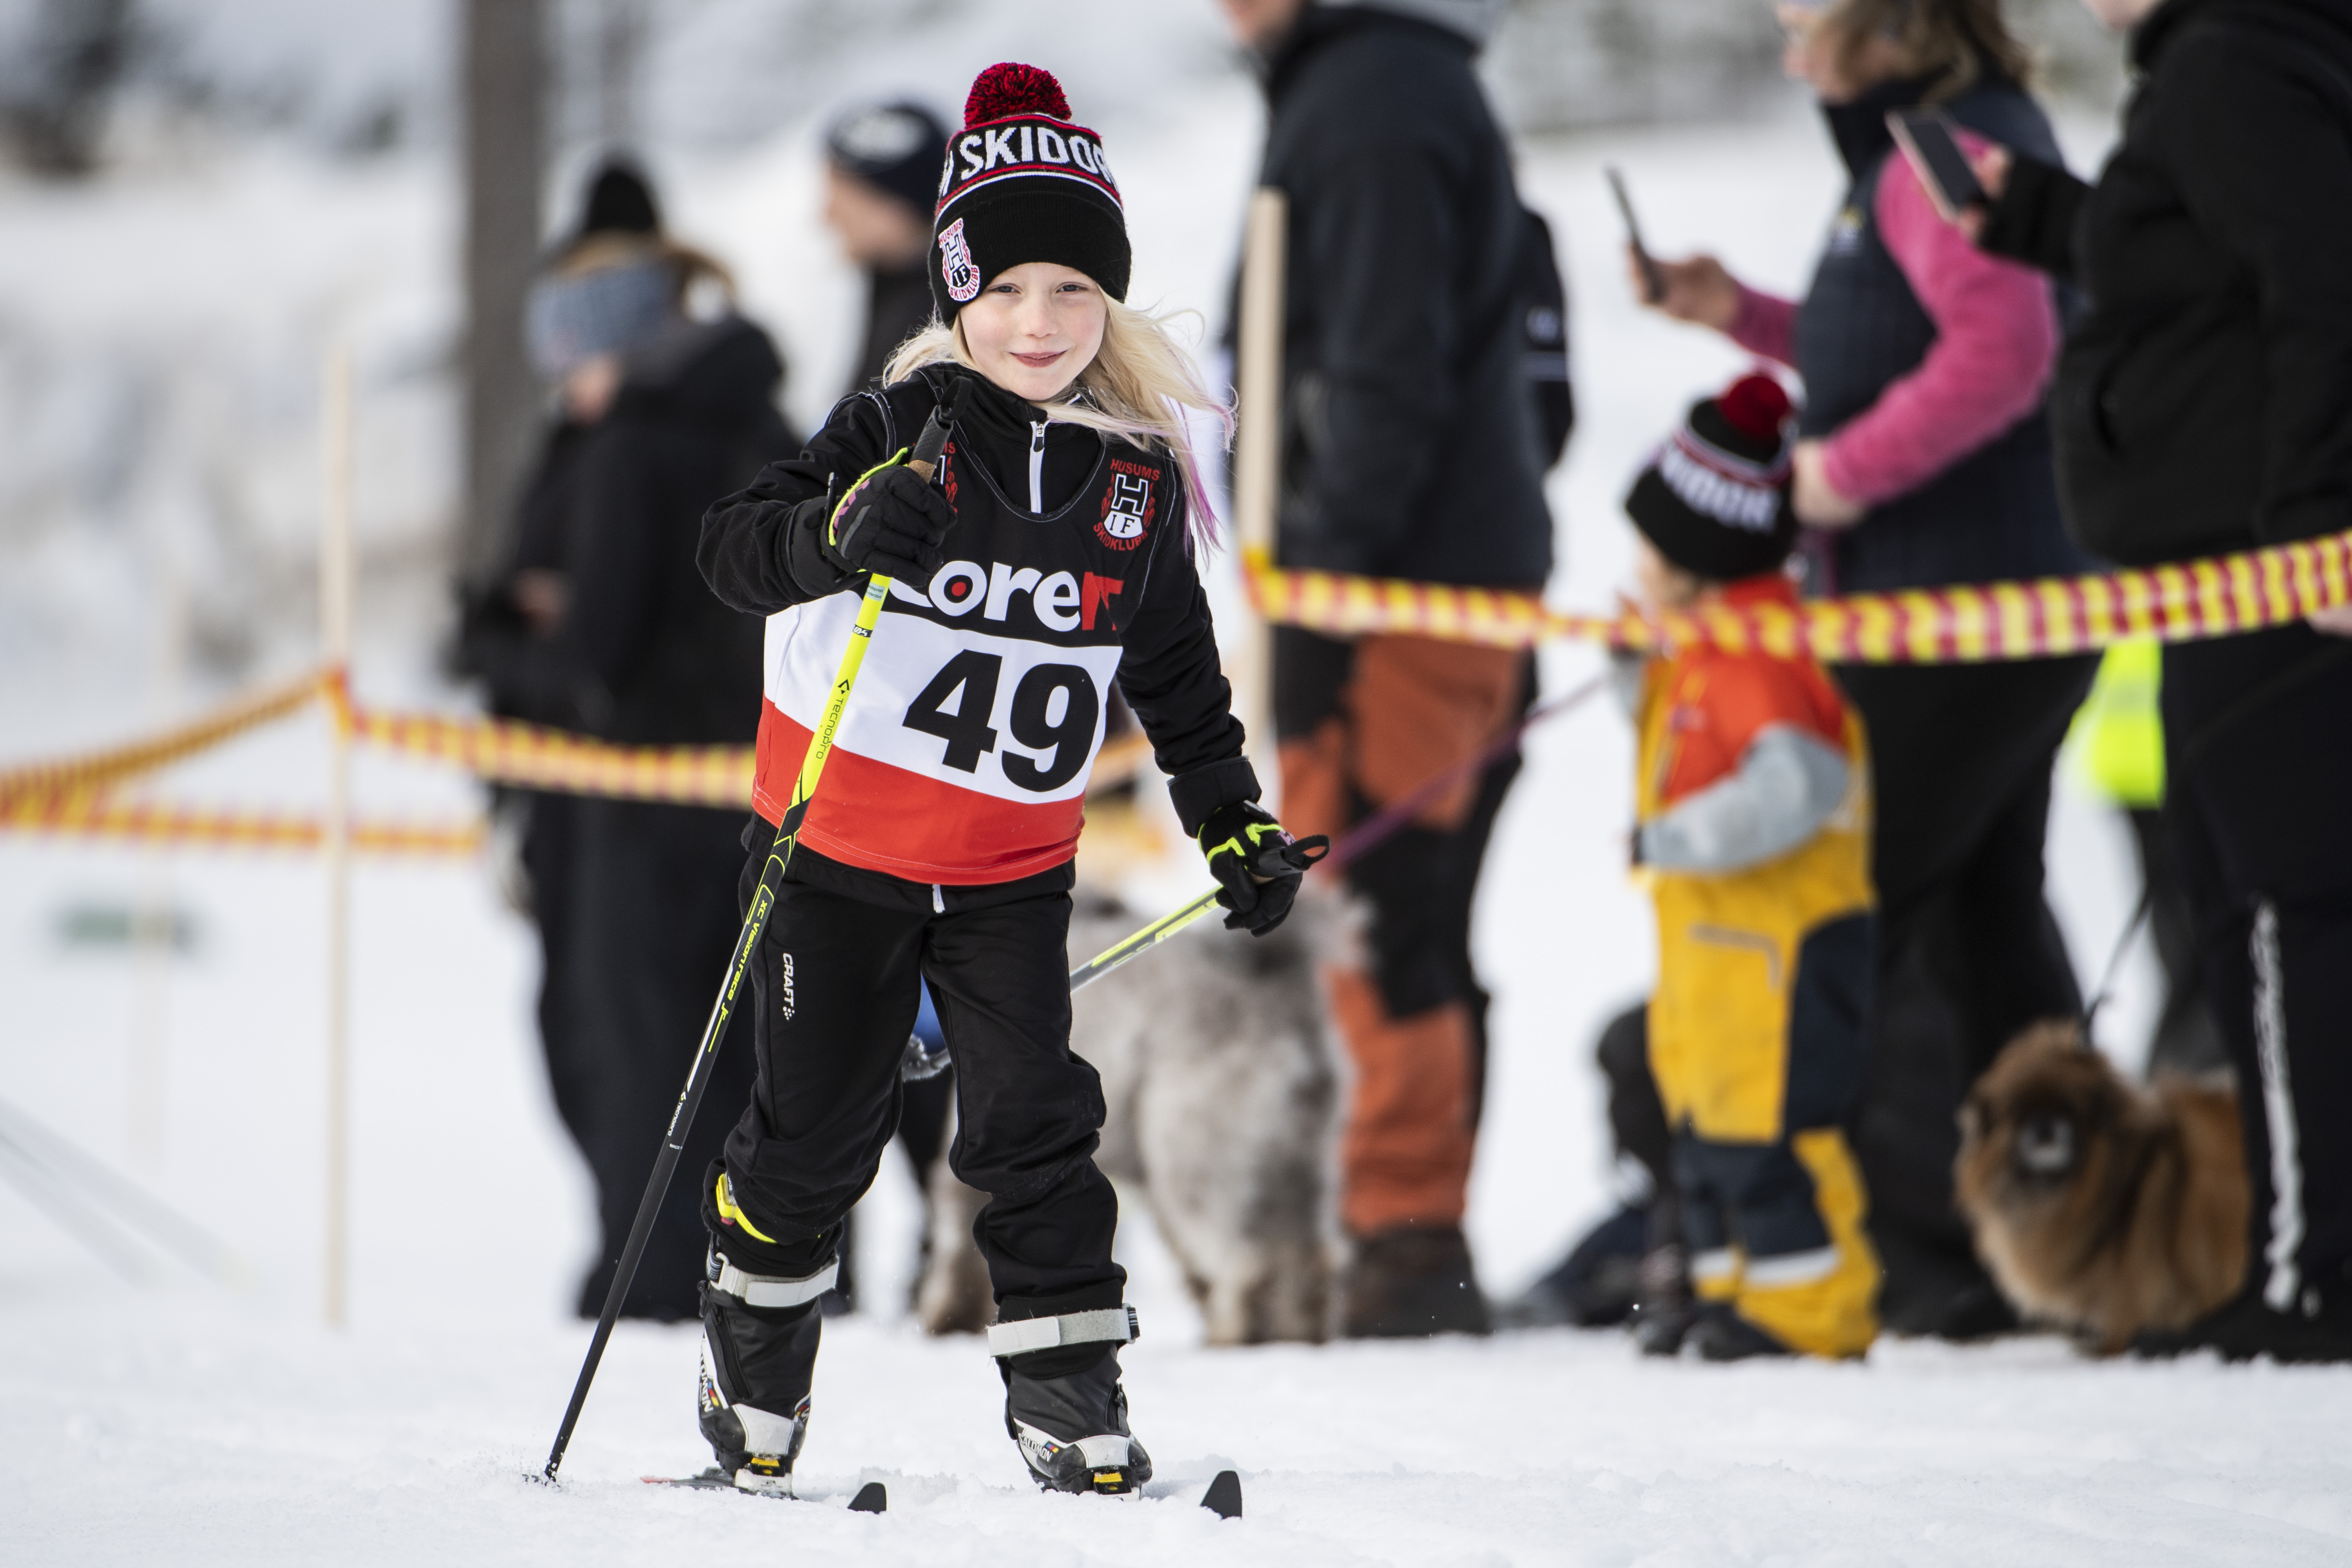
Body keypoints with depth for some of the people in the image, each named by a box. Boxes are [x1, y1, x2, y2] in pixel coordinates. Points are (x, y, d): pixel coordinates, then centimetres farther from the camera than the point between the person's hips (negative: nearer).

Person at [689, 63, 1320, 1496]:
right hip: (841, 844, -2)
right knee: (819, 1129, 6)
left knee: (1035, 1122, -10)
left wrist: (1233, 823, 8)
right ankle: (757, 1370, 29)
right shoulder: (903, 430, -11)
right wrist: (838, 533, -40)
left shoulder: (1139, 477, 0)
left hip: (1015, 865, 2)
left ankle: (1072, 1399, -2)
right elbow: (737, 546, -20)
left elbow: (1176, 672, 13)